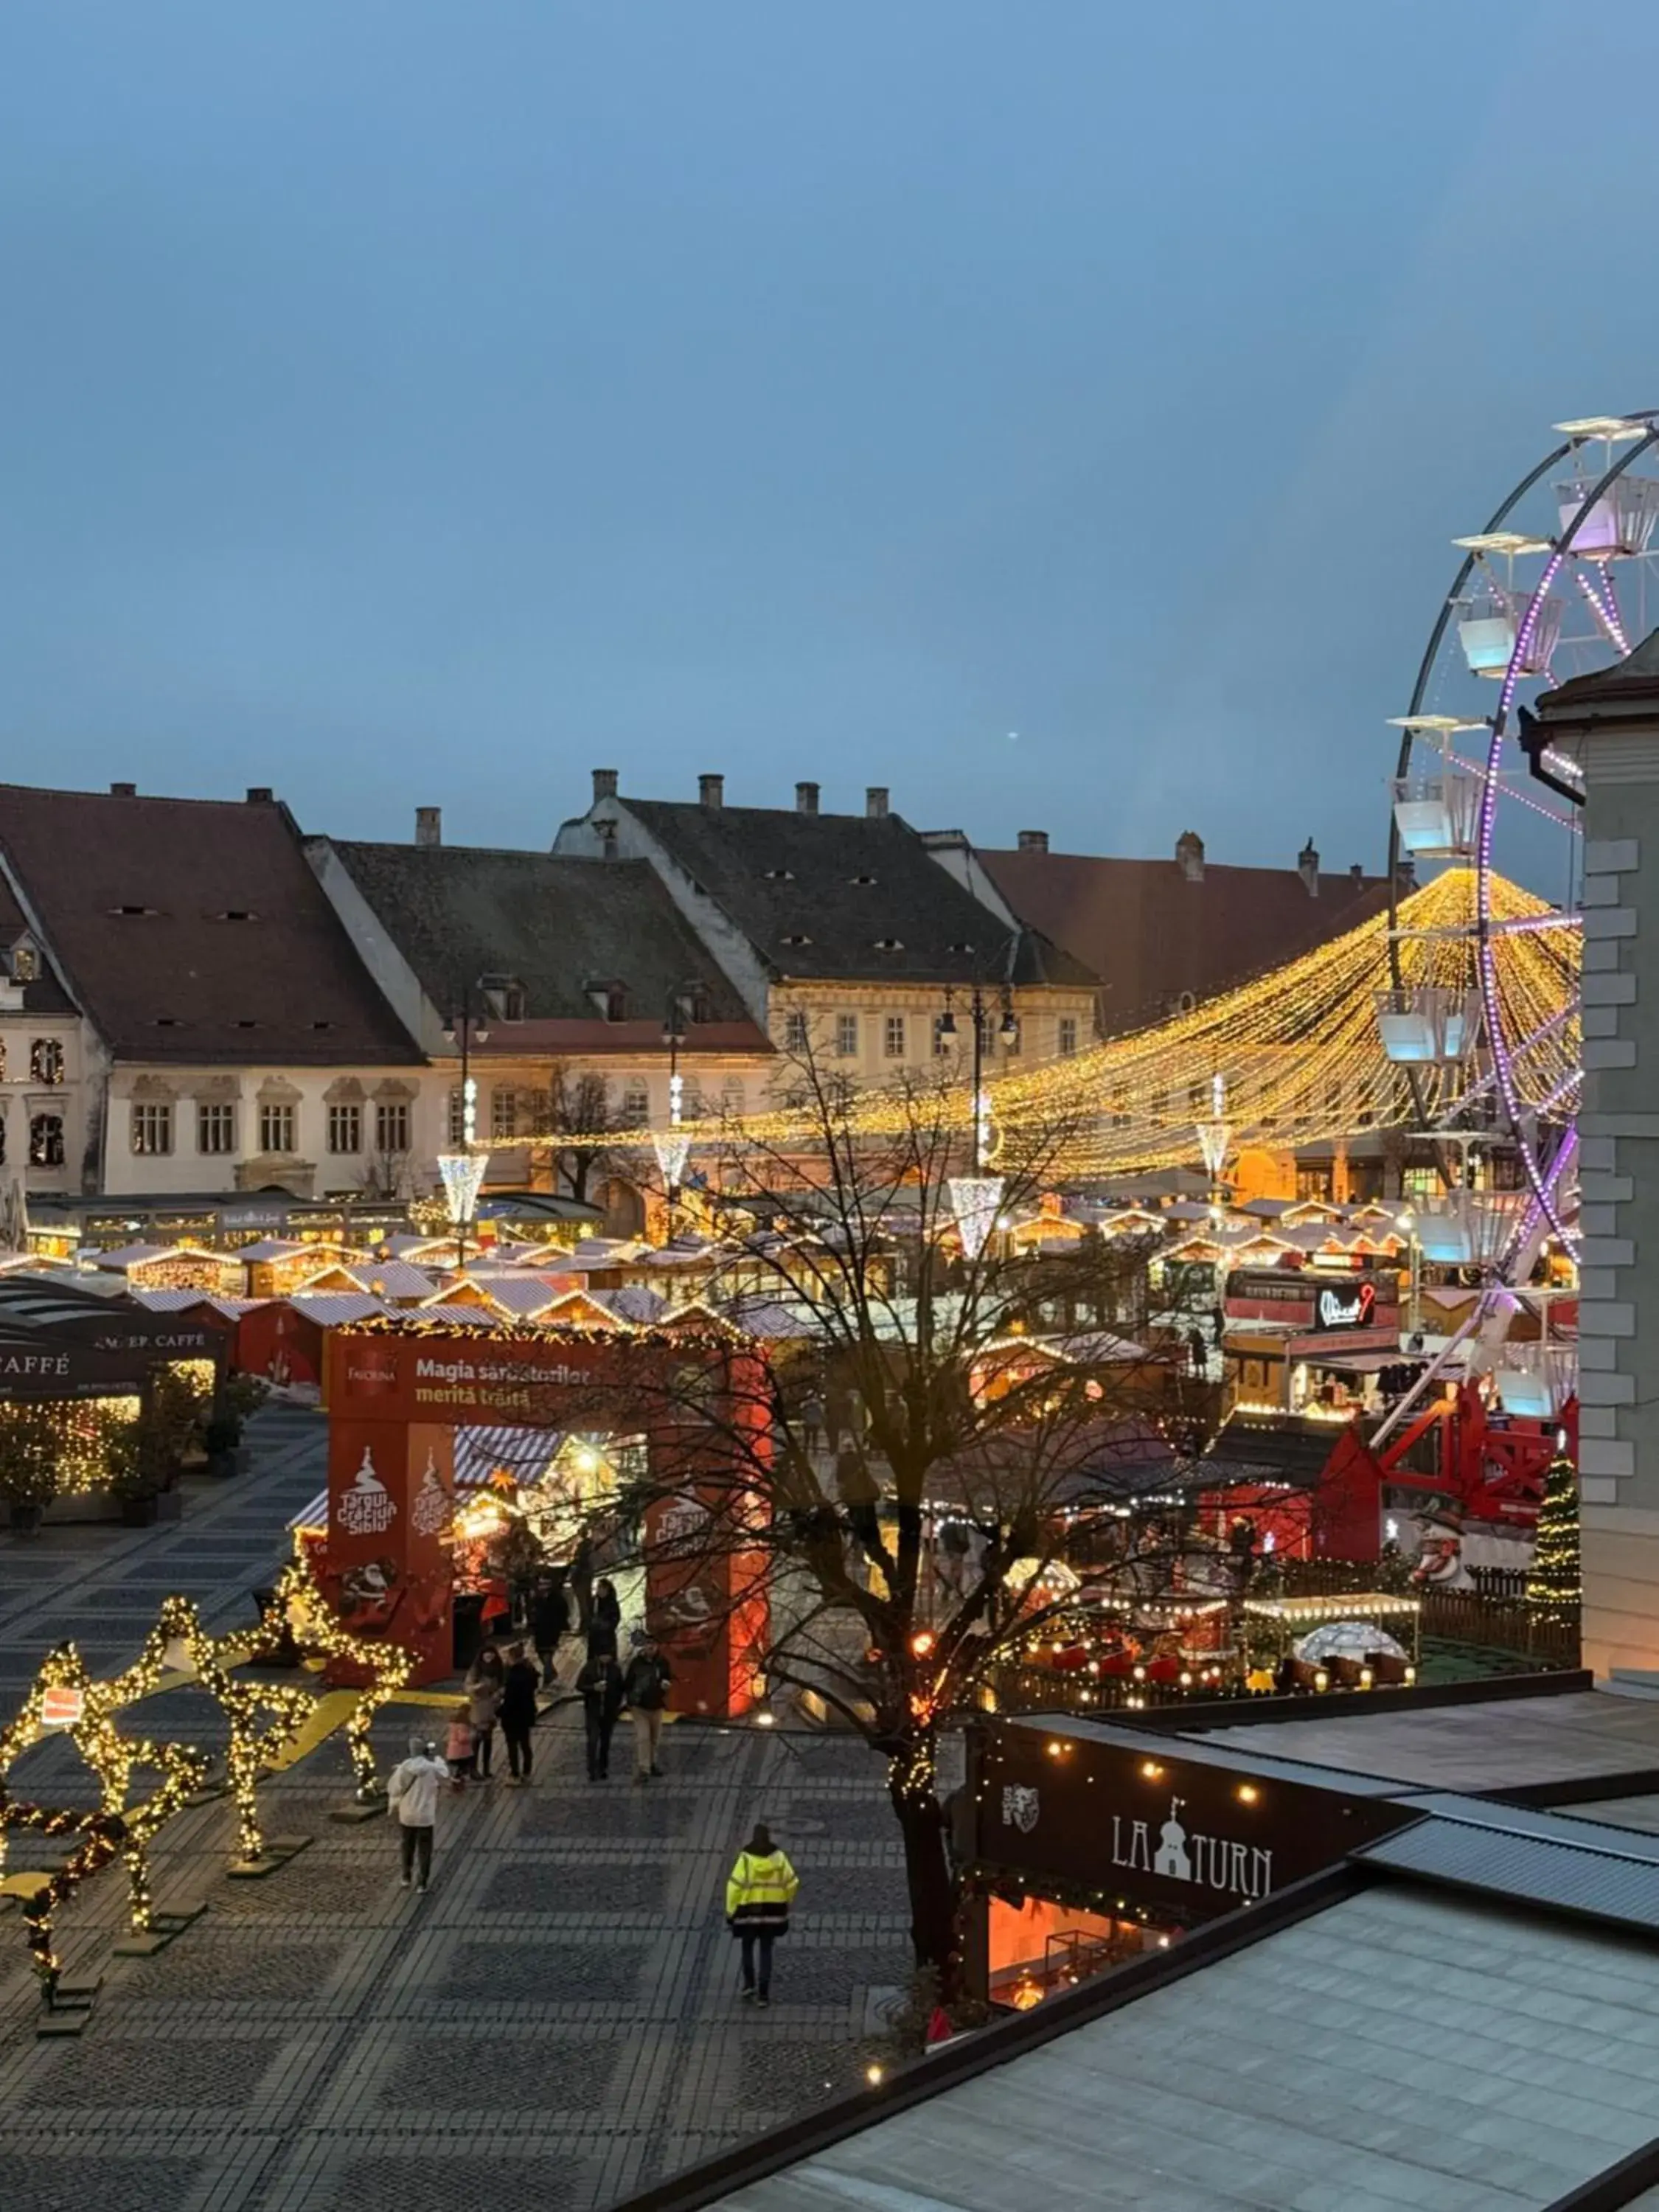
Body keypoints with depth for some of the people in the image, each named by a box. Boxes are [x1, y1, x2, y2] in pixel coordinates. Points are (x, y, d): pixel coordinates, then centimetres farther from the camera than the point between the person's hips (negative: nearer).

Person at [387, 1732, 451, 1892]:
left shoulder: (404, 1768, -13)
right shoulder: (432, 1768, -13)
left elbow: (393, 1789, -6)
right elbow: (445, 1775, 8)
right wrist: (436, 1757, 20)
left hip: (406, 1815, 1)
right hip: (426, 1816, -1)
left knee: (407, 1846, 21)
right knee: (424, 1849, 8)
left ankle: (406, 1877, 30)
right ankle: (421, 1882, 7)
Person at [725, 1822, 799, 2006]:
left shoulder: (746, 1858, -14)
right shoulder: (778, 1857, -6)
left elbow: (735, 1886, -15)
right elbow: (792, 1882, -1)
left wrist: (731, 1912, -5)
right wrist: (786, 1903, 16)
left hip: (749, 1911, -2)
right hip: (772, 1912, 2)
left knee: (747, 1948, 19)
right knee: (766, 1951, 11)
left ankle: (749, 1985, 6)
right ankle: (764, 1994, 6)